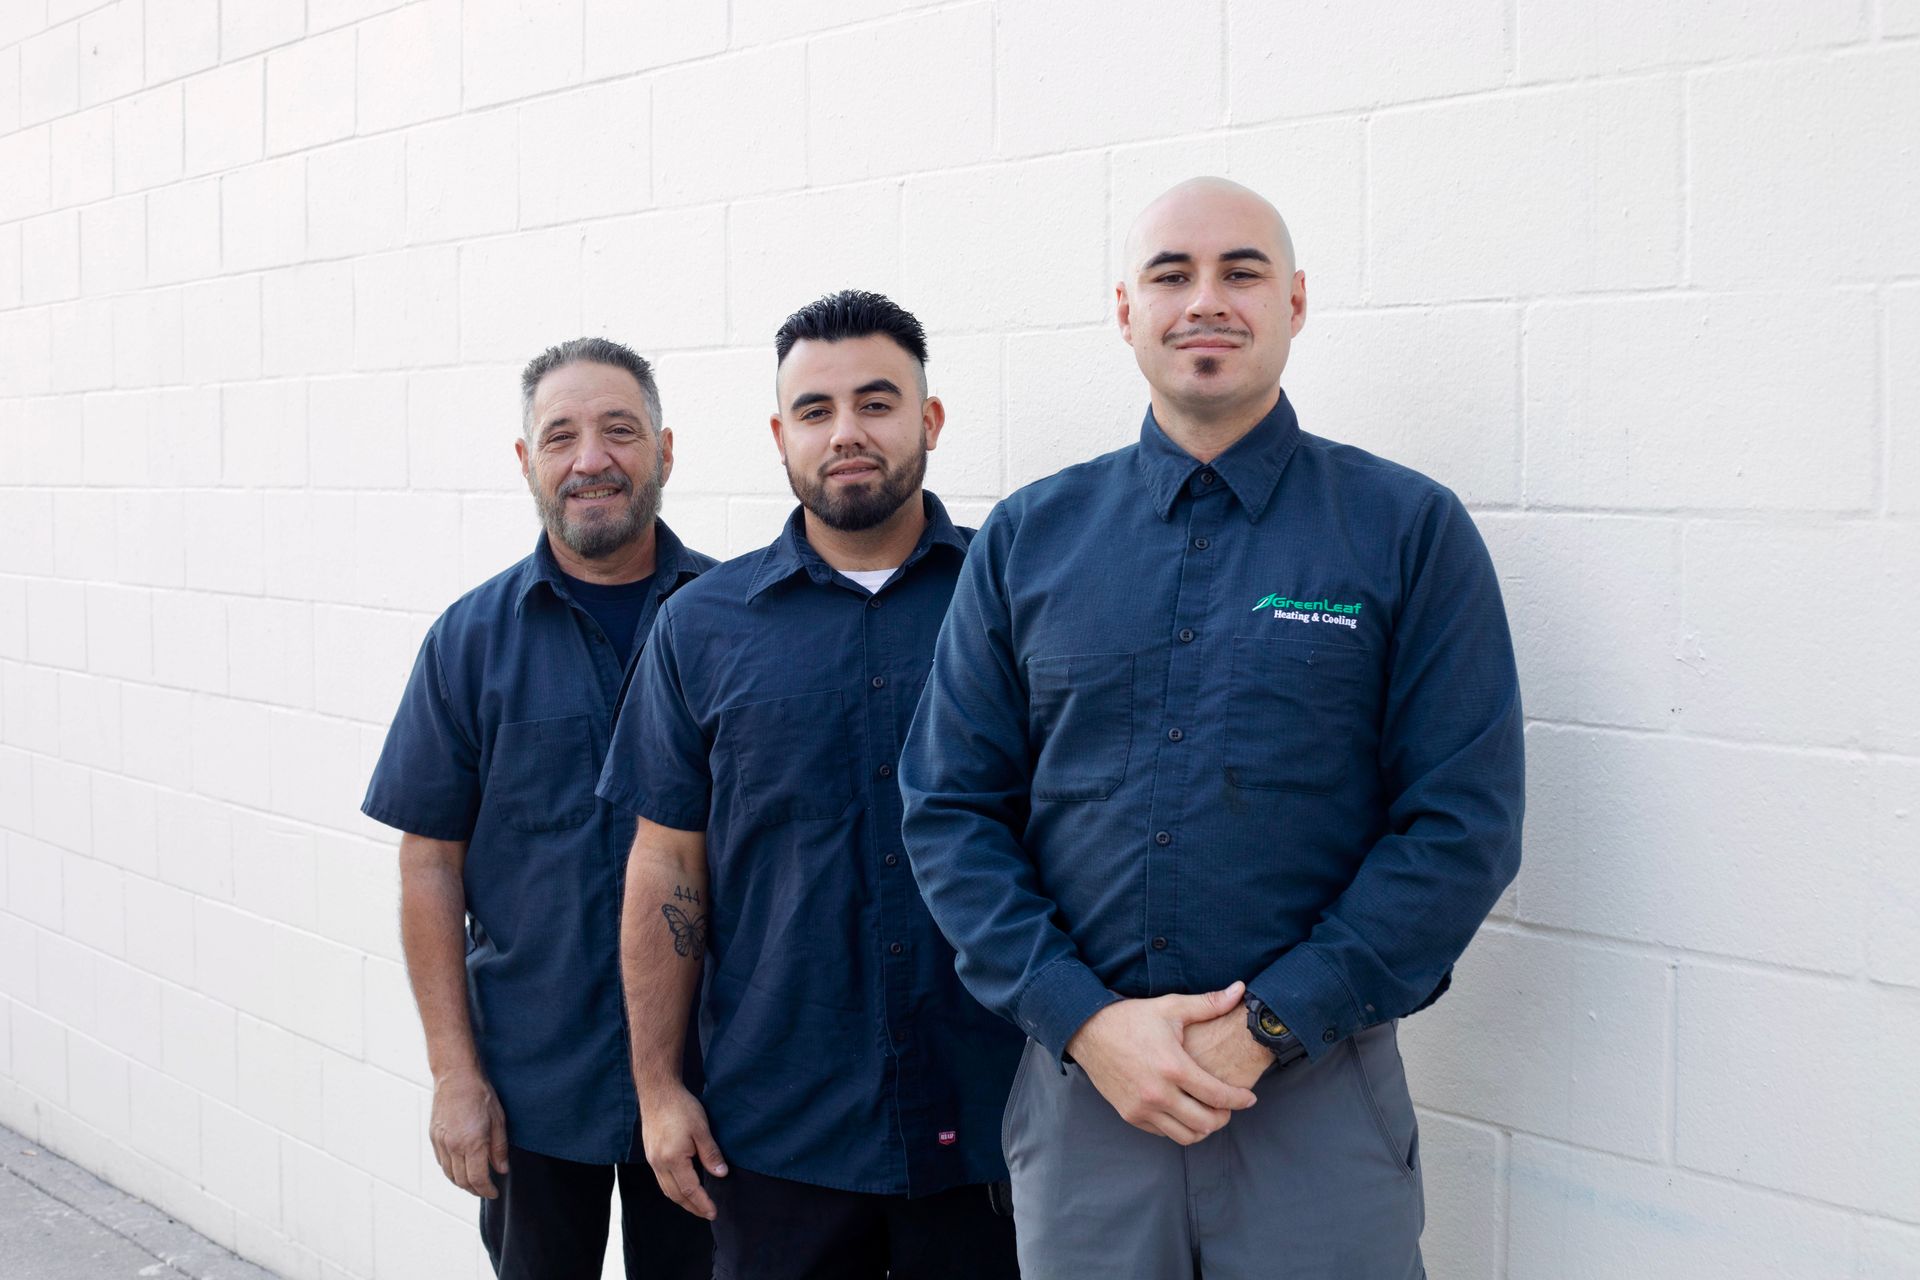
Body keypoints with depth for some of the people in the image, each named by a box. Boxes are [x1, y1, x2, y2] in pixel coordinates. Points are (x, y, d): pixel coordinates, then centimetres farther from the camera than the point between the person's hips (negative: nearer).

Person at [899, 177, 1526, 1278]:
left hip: (1319, 1096, -1)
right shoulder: (1029, 538, 5)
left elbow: (1463, 824, -6)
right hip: (1077, 1084, 2)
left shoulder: (1411, 529, -1)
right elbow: (950, 807, 3)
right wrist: (1085, 1019, -9)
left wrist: (1265, 1026, -12)